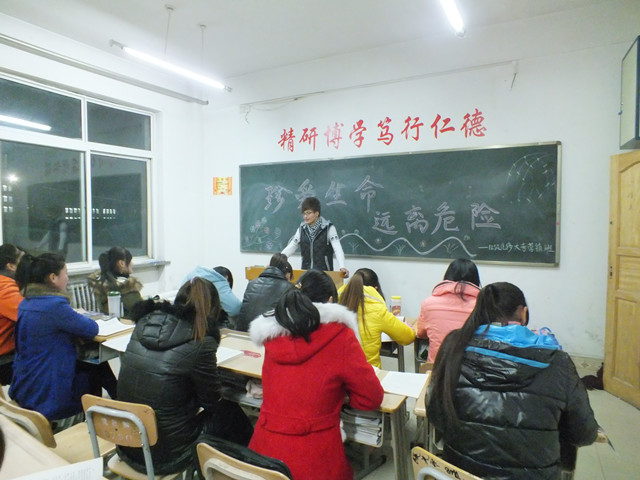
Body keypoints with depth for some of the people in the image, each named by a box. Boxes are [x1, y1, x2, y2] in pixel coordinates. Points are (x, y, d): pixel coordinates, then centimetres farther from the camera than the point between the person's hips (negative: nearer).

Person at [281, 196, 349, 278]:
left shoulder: (328, 228, -6)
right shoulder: (302, 229, 7)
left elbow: (337, 249, -15)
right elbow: (290, 248, 10)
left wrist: (342, 267, -30)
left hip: (324, 272, -3)